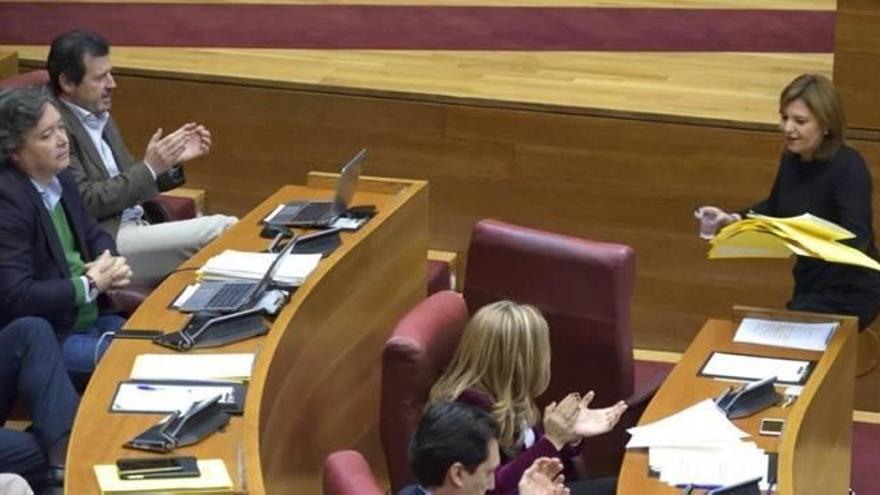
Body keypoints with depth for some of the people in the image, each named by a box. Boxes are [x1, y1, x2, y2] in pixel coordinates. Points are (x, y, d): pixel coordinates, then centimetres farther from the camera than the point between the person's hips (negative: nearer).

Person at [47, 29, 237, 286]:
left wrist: (173, 160, 5)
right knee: (224, 233, -17)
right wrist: (149, 168, -16)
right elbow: (85, 202, -17)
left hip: (134, 227, 9)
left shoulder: (100, 117, 17)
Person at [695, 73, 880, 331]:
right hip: (810, 285, 8)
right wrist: (732, 219, 0)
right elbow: (774, 209, 16)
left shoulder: (849, 168, -23)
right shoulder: (792, 158, -2)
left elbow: (856, 240, -33)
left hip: (849, 293, -8)